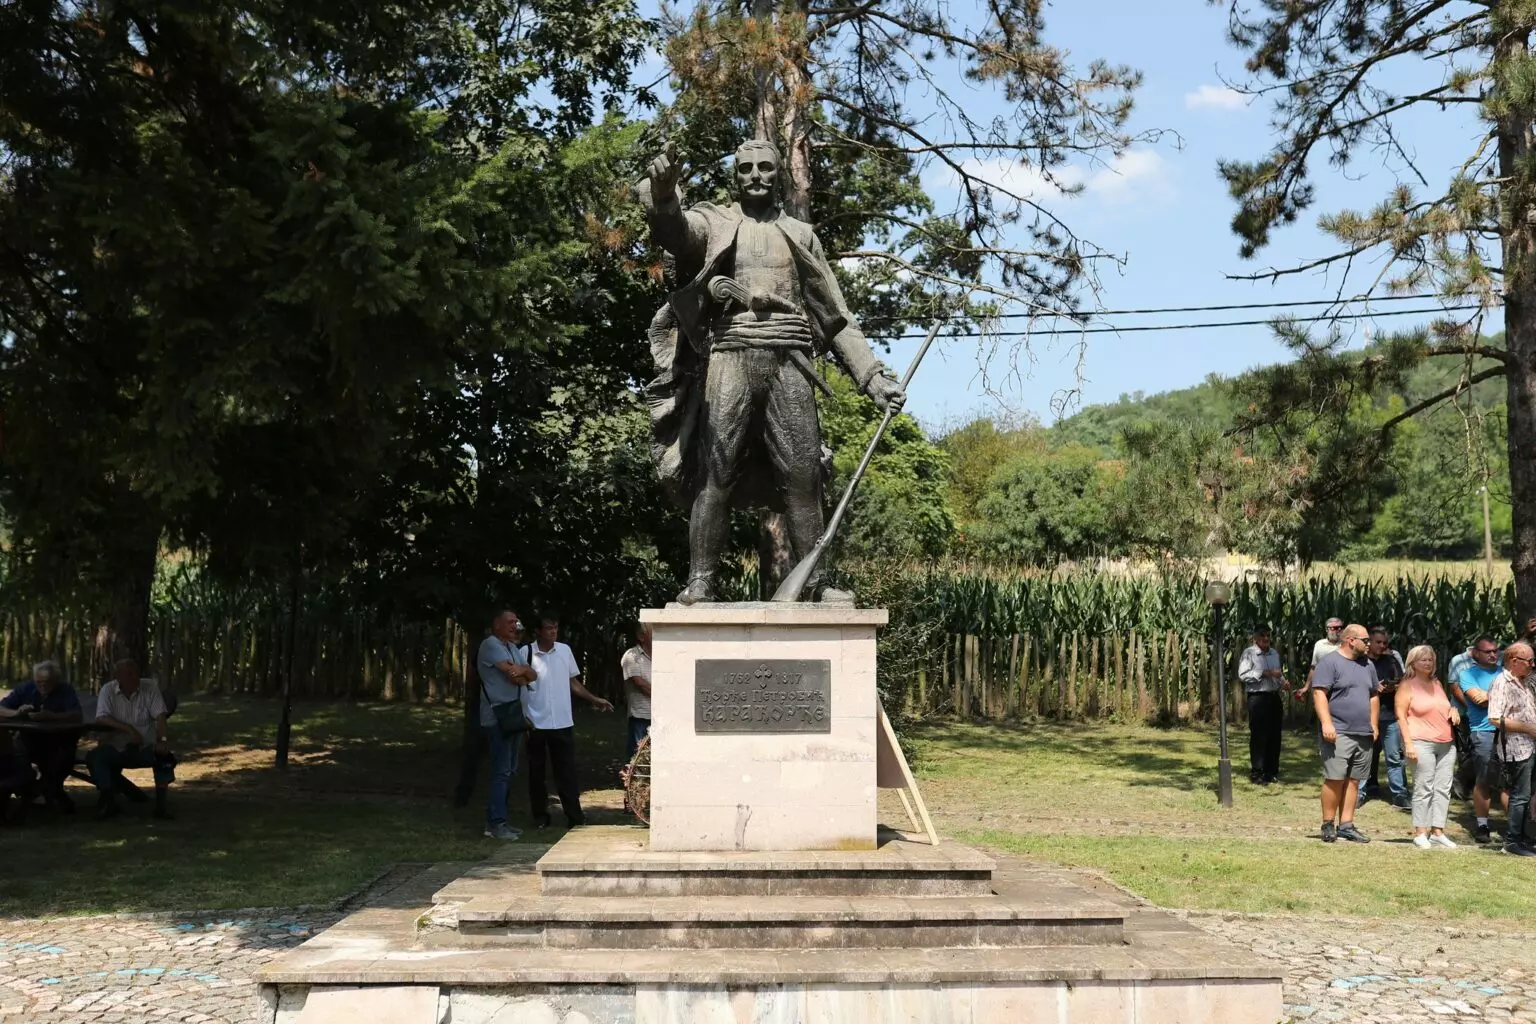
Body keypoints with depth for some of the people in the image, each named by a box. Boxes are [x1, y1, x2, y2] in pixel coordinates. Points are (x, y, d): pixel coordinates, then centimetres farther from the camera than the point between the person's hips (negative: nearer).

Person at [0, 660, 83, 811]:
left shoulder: (66, 691, -7)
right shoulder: (25, 689, 0)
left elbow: (77, 716, -22)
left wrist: (52, 716, -39)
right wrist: (16, 712, -27)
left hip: (57, 743, -1)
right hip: (30, 741, 1)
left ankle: (50, 788, -10)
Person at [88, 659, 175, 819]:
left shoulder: (149, 688, -4)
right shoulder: (107, 690, -4)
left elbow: (160, 716, -11)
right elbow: (102, 718, -15)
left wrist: (162, 740, -28)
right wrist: (129, 729, -26)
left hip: (145, 748, 0)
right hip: (117, 748, 0)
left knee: (165, 755, -29)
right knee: (96, 756, -28)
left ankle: (160, 804, -20)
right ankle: (109, 802, -14)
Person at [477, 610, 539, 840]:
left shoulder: (513, 648, 17)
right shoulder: (490, 645, -11)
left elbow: (532, 675, 8)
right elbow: (514, 674, -19)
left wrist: (523, 670, -13)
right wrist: (524, 673, 1)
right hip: (497, 716, -9)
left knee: (509, 770, 12)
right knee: (502, 771, -10)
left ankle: (497, 820, 18)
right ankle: (496, 823, -7)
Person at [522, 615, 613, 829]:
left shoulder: (565, 650, 6)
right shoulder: (526, 652, -5)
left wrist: (594, 699, 6)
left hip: (563, 723, 2)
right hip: (536, 724, -2)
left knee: (567, 771, 2)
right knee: (536, 772, 7)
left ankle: (575, 816, 4)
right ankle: (540, 817, 17)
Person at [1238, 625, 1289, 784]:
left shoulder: (1275, 653, 16)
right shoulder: (1249, 654, -5)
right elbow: (1243, 675, -15)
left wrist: (1283, 682, 5)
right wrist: (1266, 673, -18)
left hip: (1274, 698, 7)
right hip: (1258, 698, -7)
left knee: (1274, 736, 10)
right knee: (1258, 736, -4)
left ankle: (1272, 771, 20)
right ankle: (1256, 773, 1)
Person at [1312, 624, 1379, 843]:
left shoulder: (1367, 665, 18)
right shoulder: (1330, 662, -5)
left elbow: (1374, 697, 24)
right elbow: (1319, 694, -12)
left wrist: (1373, 724, 16)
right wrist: (1326, 723, -19)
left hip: (1364, 735, 7)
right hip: (1338, 733, -7)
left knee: (1354, 781, 6)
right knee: (1335, 779, -9)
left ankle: (1346, 825, 10)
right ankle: (1328, 825, -1)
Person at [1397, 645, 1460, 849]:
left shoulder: (1437, 683, 17)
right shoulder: (1407, 685, -2)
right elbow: (1400, 715, -8)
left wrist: (1453, 710, 7)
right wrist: (1408, 743, -16)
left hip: (1447, 744, 7)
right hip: (1422, 744, -7)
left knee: (1443, 788, 5)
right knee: (1424, 789, -6)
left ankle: (1438, 832, 10)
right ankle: (1420, 833, 0)